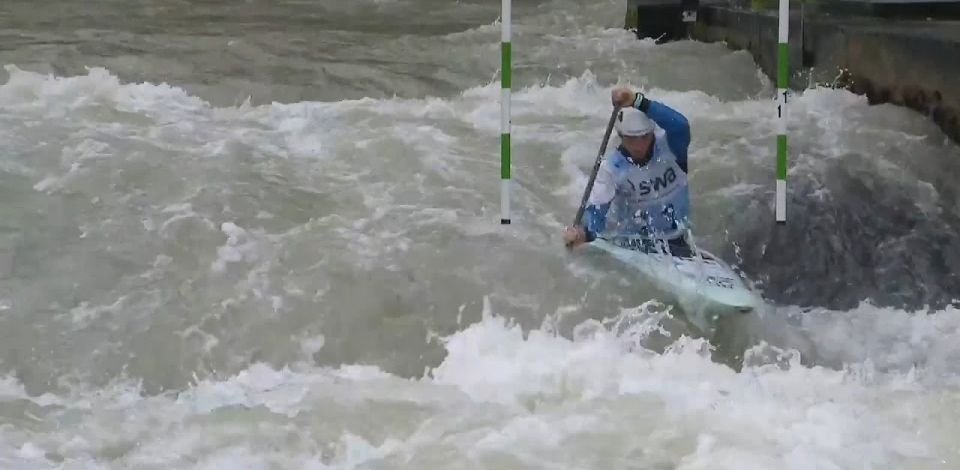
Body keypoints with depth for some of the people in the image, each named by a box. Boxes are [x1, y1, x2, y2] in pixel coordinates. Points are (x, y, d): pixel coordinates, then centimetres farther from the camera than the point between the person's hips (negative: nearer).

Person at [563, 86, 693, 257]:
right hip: (630, 244, 0)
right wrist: (584, 232, -44)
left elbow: (680, 127, -34)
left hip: (675, 244, 0)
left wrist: (639, 102, -45)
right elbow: (597, 208, -21)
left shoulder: (669, 147, -11)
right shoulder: (612, 167, -11)